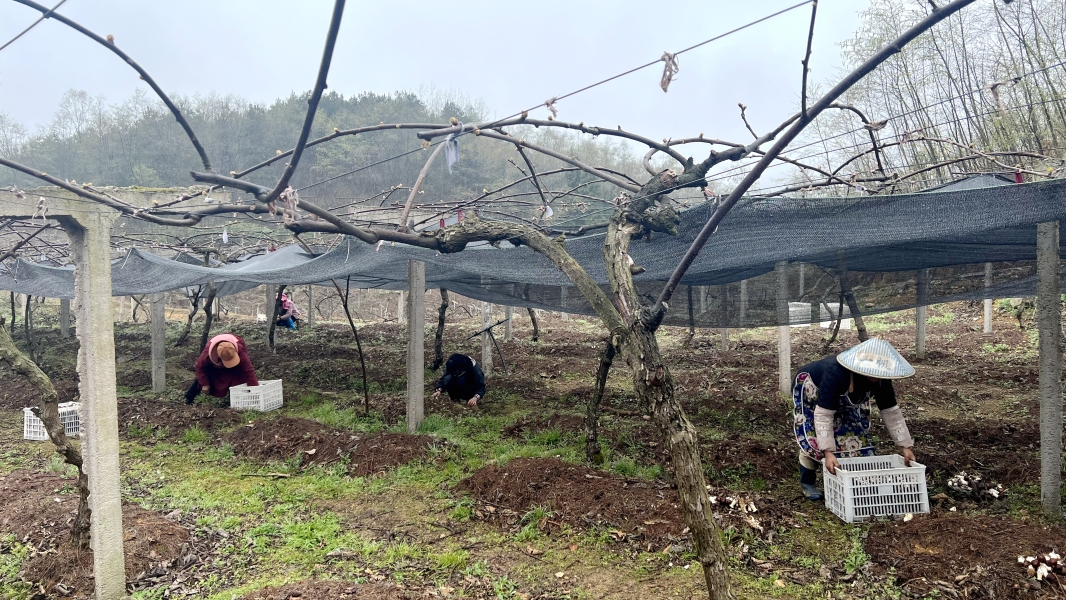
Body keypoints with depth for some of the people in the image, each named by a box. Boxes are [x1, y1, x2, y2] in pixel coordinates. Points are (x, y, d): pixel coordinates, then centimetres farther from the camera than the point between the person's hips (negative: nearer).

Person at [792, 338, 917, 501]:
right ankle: (807, 483, 1)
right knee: (813, 438, -15)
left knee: (853, 433, -6)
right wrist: (828, 452, -50)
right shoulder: (836, 374, -46)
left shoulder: (881, 379, -26)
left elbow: (891, 412, -18)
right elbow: (823, 414, -46)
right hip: (811, 389, -6)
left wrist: (906, 446, -21)